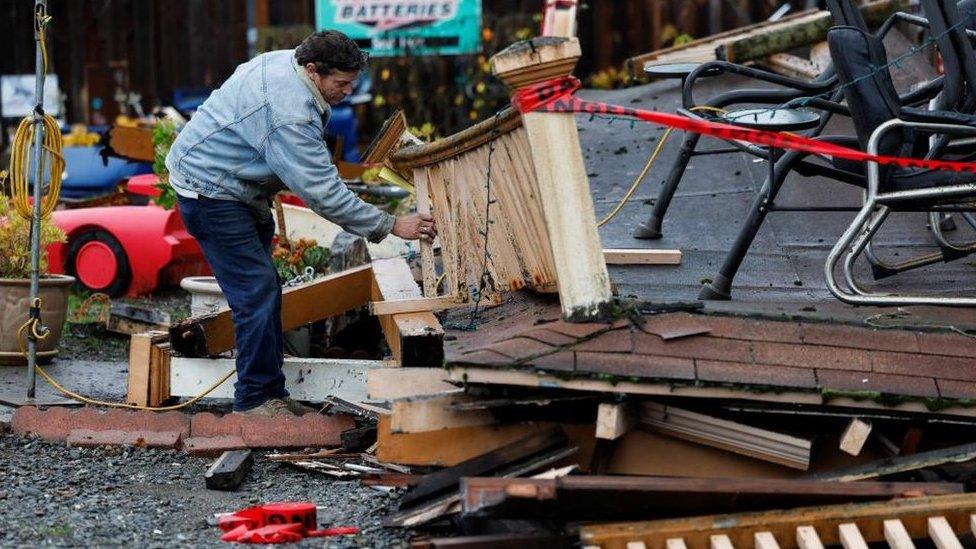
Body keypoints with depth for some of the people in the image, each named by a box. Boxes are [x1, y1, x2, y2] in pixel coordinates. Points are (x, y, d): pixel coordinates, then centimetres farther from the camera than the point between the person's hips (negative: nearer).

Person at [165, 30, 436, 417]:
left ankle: (268, 394, 17)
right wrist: (392, 226, -27)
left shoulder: (285, 62, 1)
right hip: (210, 193, -11)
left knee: (261, 290, 12)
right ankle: (256, 399, -7)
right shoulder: (288, 116, -31)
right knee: (258, 292, -13)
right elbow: (323, 193, -30)